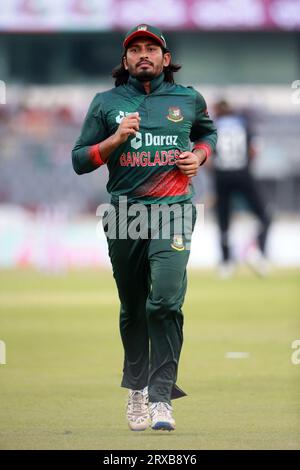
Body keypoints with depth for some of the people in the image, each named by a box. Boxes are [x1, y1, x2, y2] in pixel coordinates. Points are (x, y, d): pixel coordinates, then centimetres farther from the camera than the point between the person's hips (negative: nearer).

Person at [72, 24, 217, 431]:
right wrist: (117, 138, -9)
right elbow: (79, 160, 7)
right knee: (132, 308, 8)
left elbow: (208, 132, 31)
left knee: (166, 302, -16)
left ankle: (161, 397, -18)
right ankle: (136, 389, 25)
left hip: (173, 211, -1)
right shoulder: (106, 103, 8)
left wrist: (199, 155, 9)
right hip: (124, 212, 1)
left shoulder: (188, 100, 11)